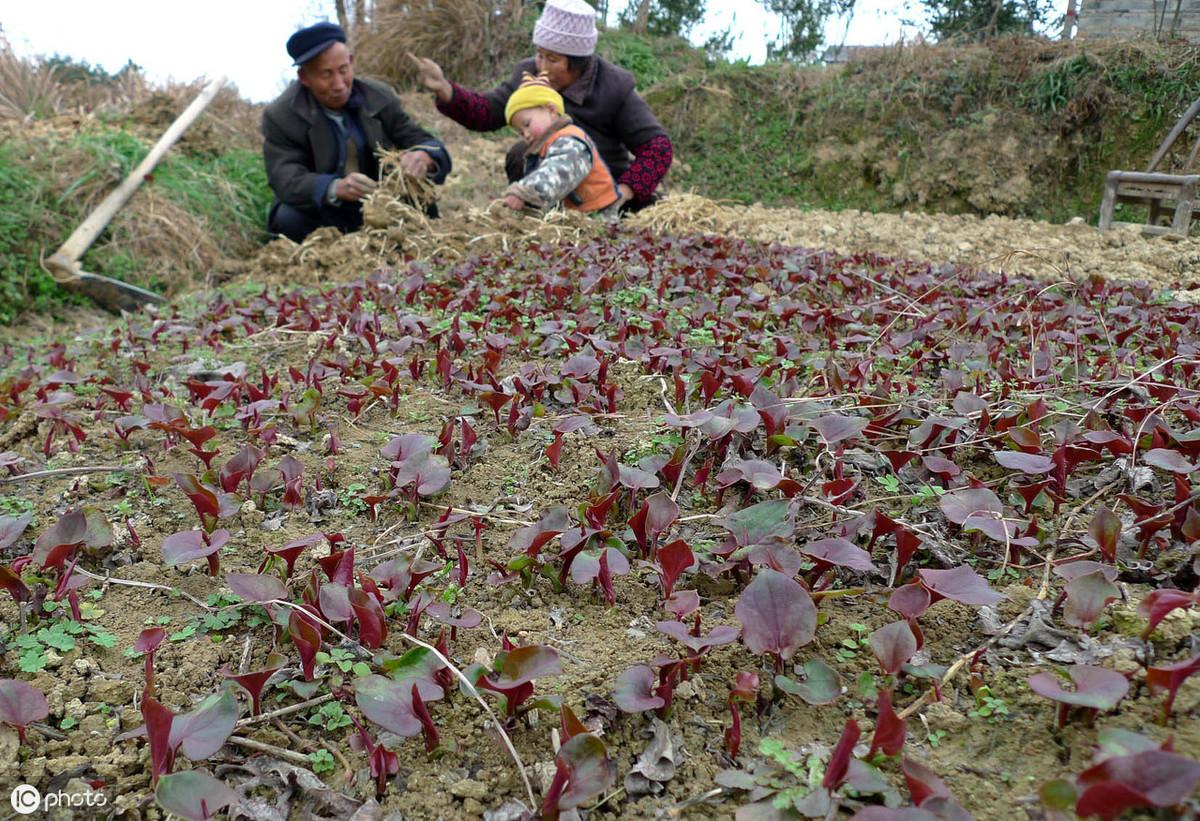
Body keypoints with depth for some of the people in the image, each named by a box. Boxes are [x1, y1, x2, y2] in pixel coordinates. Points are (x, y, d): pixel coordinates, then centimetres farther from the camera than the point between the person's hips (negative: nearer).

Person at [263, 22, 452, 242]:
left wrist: (423, 158, -33)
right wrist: (335, 188, -44)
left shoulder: (380, 98, -2)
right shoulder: (280, 116, -10)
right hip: (322, 214, -1)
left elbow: (428, 145, -5)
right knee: (288, 218, -32)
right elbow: (286, 179, -22)